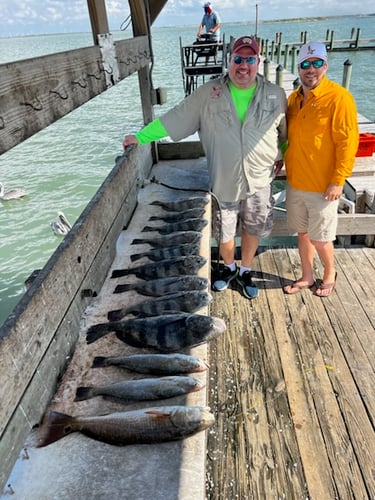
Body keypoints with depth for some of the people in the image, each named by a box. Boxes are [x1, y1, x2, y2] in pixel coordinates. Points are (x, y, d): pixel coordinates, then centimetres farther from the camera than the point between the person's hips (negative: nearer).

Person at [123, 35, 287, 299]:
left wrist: (282, 157, 11)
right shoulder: (208, 93, -6)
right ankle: (229, 267, 43)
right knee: (224, 231, 14)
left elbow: (285, 132, 14)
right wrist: (141, 136, -9)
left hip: (259, 181, 1)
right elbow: (175, 117, -7)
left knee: (253, 229, 15)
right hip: (223, 182, -1)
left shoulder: (276, 95, -1)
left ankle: (246, 271, 39)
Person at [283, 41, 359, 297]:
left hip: (322, 186, -6)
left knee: (320, 238, 5)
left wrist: (338, 181, -17)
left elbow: (348, 142, -15)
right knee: (303, 233, 16)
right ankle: (307, 277, 34)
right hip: (295, 182, 6)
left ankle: (330, 274, 32)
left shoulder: (339, 98, -13)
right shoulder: (294, 98, 7)